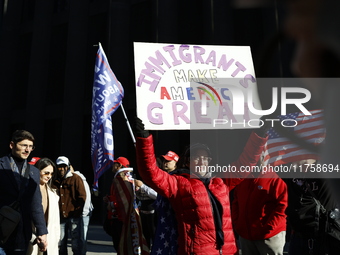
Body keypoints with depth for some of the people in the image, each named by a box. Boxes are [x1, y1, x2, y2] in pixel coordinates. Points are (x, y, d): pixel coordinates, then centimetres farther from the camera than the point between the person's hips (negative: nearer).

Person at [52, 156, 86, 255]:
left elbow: (82, 197, -5)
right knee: (61, 243, 11)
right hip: (61, 217, 4)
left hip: (74, 217, -4)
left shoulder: (76, 178, -1)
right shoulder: (55, 182, 11)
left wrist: (77, 212, -9)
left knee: (76, 242, -2)